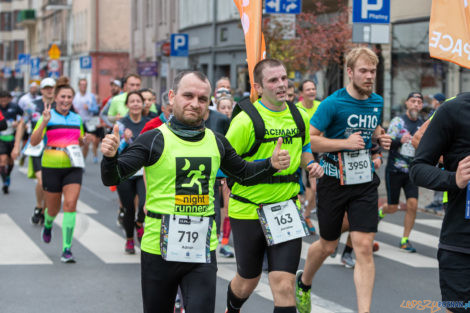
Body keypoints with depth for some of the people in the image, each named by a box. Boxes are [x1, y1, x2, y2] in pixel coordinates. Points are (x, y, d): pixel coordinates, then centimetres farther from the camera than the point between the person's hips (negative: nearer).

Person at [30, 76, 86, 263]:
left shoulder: (77, 119, 10)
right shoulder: (48, 117, -3)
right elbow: (34, 141, -13)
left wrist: (85, 140, 2)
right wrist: (44, 122, -26)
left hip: (73, 167, 2)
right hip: (52, 166, -2)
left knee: (70, 204, -15)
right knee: (54, 208, 10)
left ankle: (67, 249, -12)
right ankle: (47, 225, 48)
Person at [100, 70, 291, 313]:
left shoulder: (216, 142, 8)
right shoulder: (154, 140, -6)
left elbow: (243, 173, 24)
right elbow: (112, 178, -10)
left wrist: (272, 164, 6)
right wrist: (110, 156, -31)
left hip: (202, 251, 2)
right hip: (159, 250, -2)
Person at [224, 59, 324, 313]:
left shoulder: (299, 117, 3)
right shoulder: (246, 120, -14)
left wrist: (311, 164, 2)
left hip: (286, 209, 3)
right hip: (248, 211, -3)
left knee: (284, 286, -8)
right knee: (247, 281, 16)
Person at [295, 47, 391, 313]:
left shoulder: (377, 102, 5)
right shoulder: (333, 103, -13)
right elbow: (309, 139, -16)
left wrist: (381, 137, 3)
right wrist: (345, 143, -23)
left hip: (365, 181, 3)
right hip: (334, 181, -3)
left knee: (364, 248, -9)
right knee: (328, 246, 13)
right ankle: (304, 282, 44)